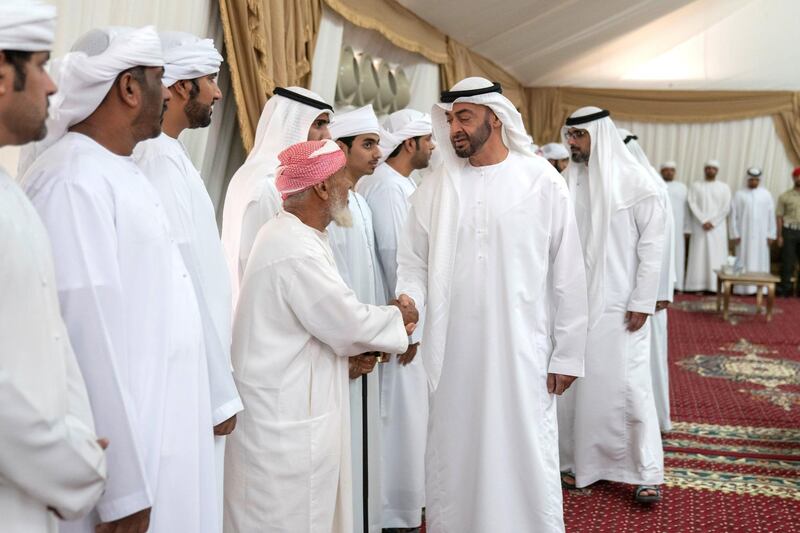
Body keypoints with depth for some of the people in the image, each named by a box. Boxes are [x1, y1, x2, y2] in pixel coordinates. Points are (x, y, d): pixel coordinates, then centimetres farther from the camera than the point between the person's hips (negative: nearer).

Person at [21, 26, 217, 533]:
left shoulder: (123, 173, 10)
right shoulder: (74, 182, -18)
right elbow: (87, 334, -23)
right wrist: (122, 486, -21)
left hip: (163, 439, 9)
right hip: (126, 451, -9)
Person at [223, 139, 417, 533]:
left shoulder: (291, 234, 9)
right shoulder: (296, 251, -25)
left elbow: (329, 316, 14)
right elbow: (349, 322, -19)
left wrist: (385, 320, 2)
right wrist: (397, 317, -1)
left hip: (286, 406, 10)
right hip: (285, 418, -10)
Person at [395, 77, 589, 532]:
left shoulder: (543, 182, -3)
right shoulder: (435, 187, 4)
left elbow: (568, 274, -1)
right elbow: (413, 261, 9)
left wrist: (568, 353, -2)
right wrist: (408, 299, -13)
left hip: (522, 353, -2)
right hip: (454, 354, 3)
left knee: (524, 461, 6)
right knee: (452, 460, 12)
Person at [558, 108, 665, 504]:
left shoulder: (635, 181, -5)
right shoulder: (568, 182, 5)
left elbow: (652, 244, -5)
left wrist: (642, 302, -9)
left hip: (620, 304, -4)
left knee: (628, 383, -1)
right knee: (573, 381, 7)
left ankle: (646, 472, 13)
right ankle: (577, 461, 23)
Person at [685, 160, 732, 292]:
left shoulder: (724, 187, 8)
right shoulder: (695, 186, 7)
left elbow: (726, 207, 1)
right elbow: (692, 204, -3)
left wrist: (713, 222, -10)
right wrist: (703, 221, -13)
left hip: (717, 227, 0)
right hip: (699, 227, 0)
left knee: (716, 256, -4)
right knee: (698, 255, -3)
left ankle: (715, 285, -4)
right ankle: (697, 285, -4)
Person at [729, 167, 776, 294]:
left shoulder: (766, 194, 7)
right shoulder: (739, 194, 3)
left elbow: (771, 216, 6)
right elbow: (733, 215, 1)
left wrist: (771, 234, 0)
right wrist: (735, 234, -5)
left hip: (761, 235, 1)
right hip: (744, 234, -1)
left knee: (760, 260, 1)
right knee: (744, 261, -1)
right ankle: (743, 288, 0)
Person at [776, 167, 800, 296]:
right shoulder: (785, 196, 5)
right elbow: (779, 216, 2)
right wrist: (780, 235, -5)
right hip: (789, 231, -2)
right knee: (788, 261, 0)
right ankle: (785, 288, 7)